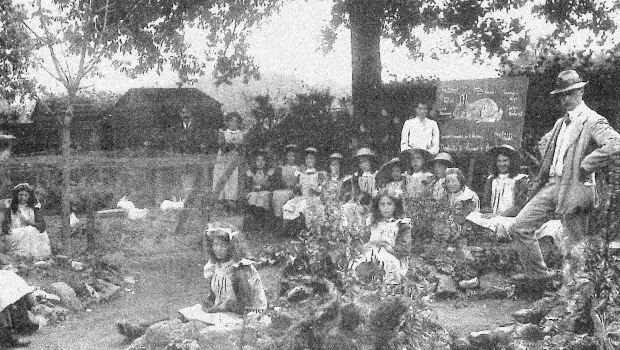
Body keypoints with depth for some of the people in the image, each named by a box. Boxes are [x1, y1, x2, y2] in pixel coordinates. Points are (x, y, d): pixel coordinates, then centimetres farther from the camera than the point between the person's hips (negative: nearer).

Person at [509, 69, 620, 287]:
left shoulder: (592, 121, -8)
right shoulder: (561, 123, 18)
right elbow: (544, 143, 38)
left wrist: (586, 166, -20)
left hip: (574, 188, -8)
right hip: (551, 185, 8)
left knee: (574, 243, -2)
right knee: (519, 228, 5)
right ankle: (536, 273, 17)